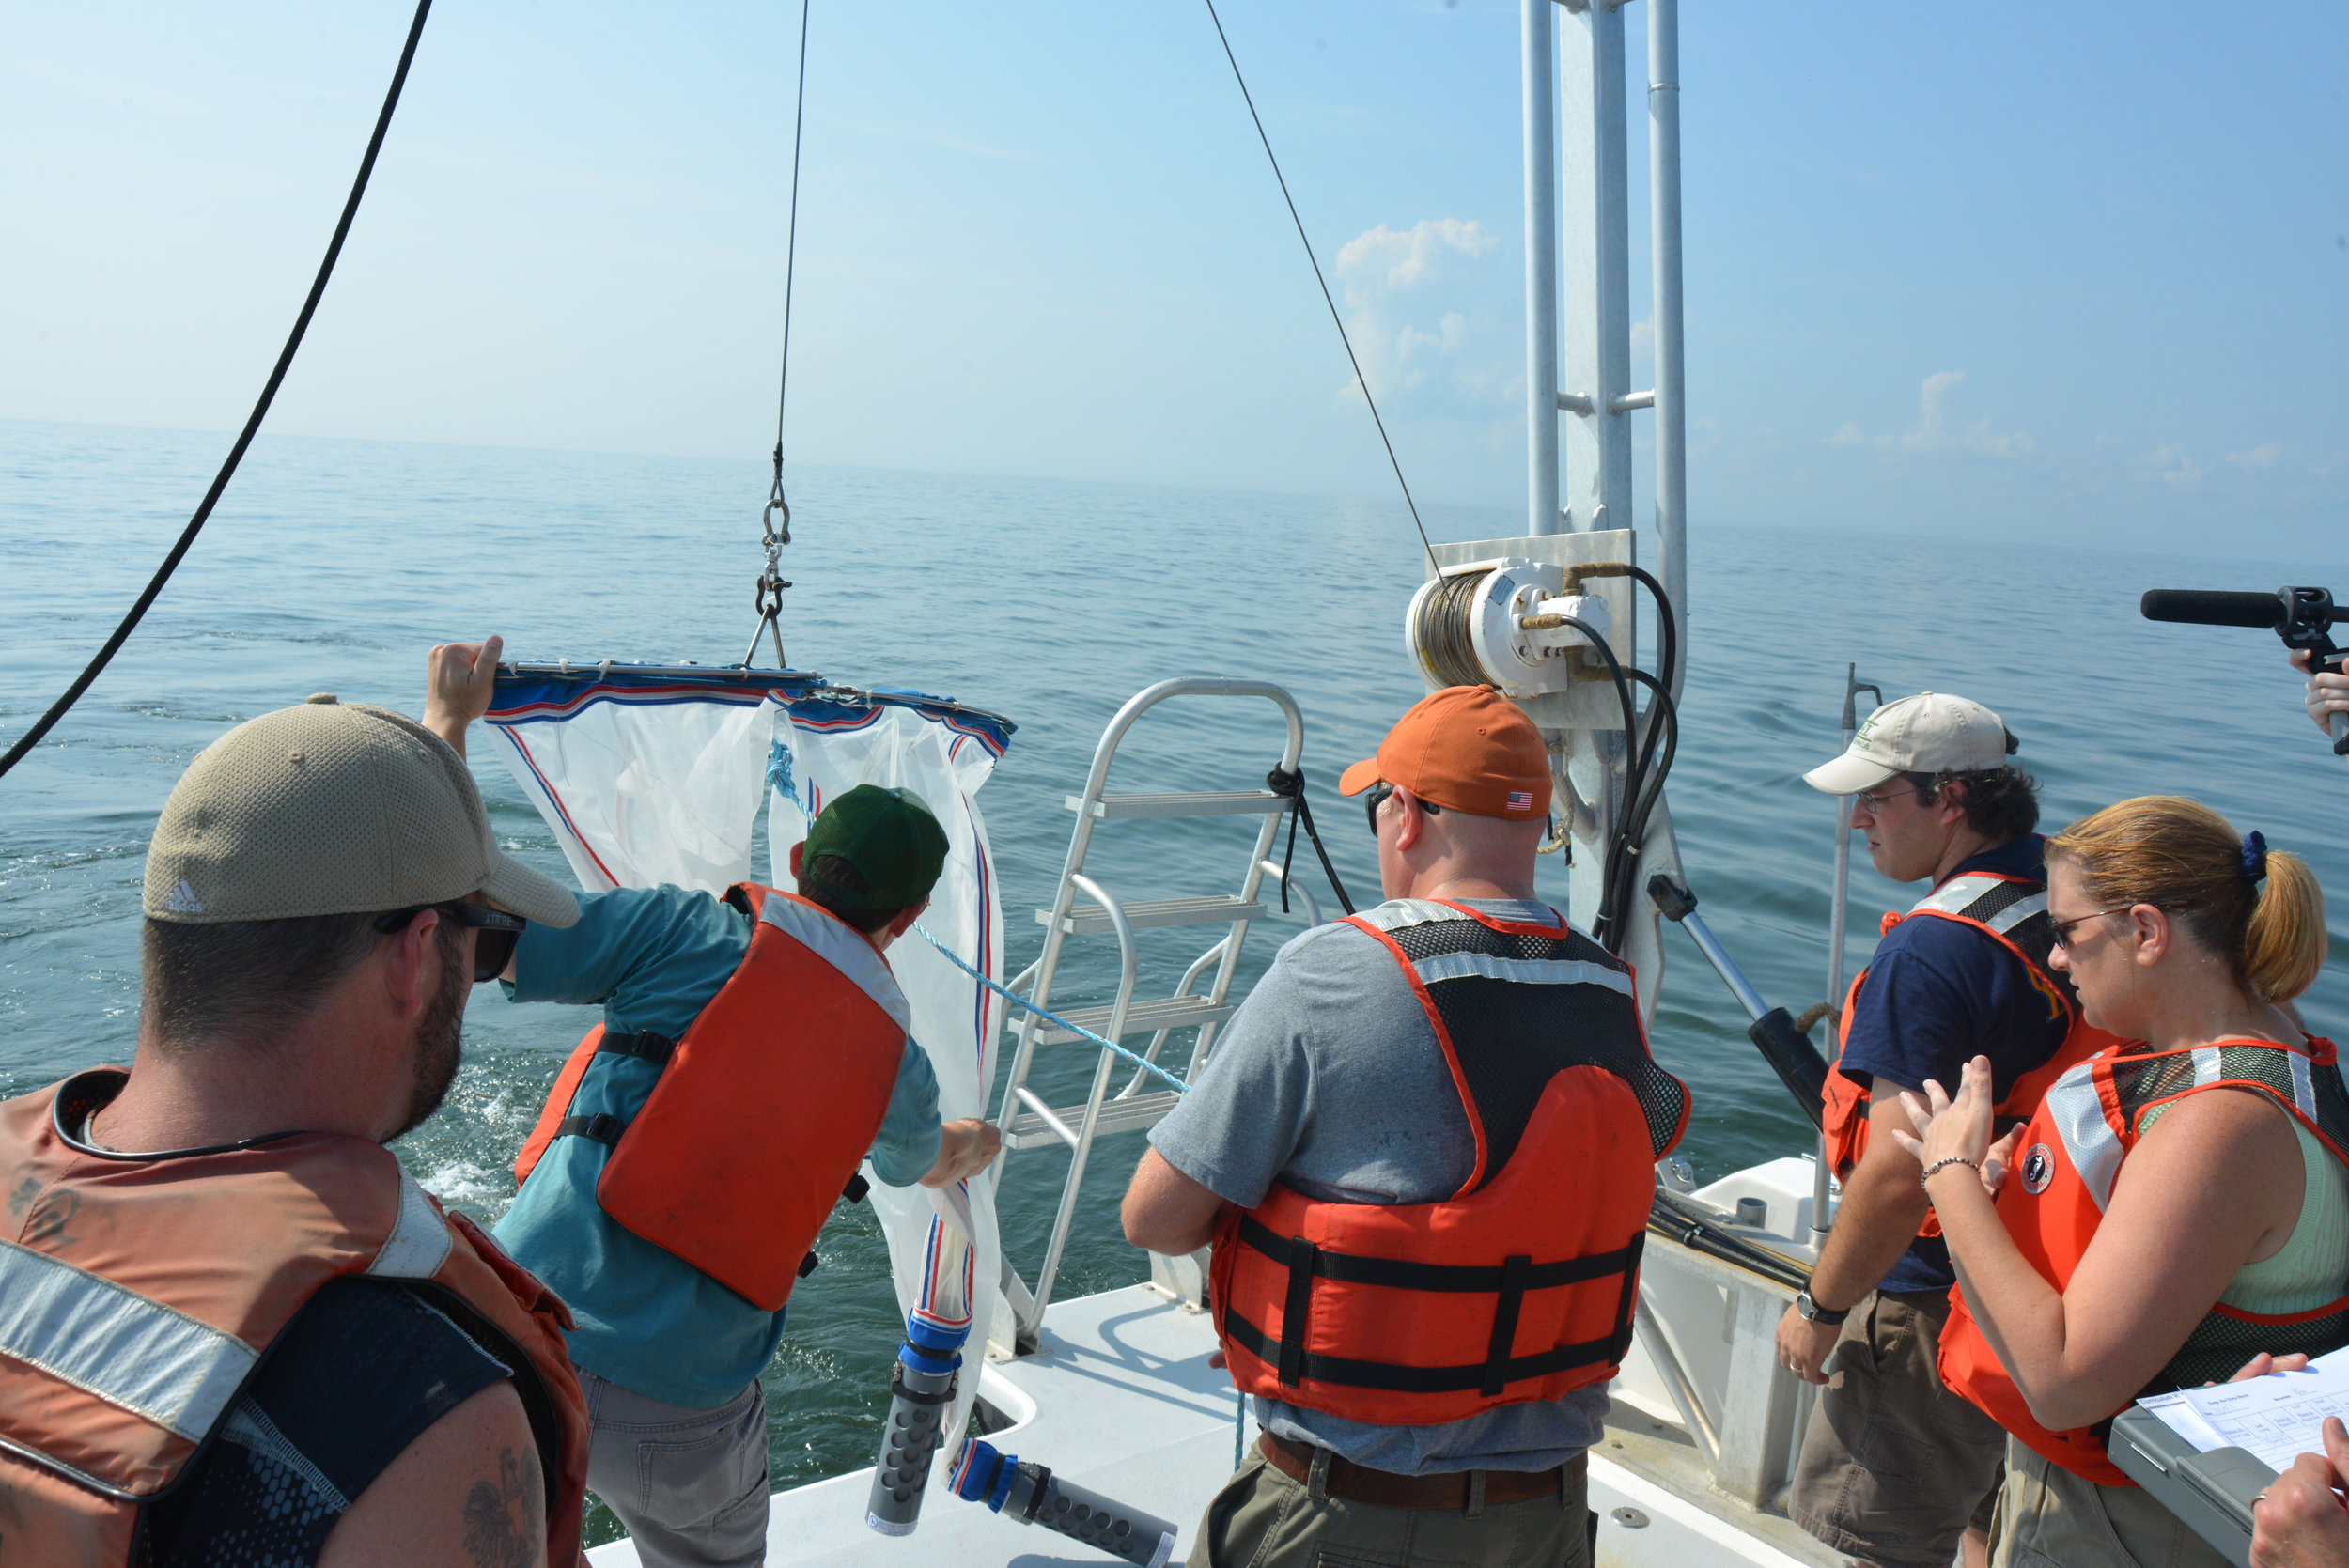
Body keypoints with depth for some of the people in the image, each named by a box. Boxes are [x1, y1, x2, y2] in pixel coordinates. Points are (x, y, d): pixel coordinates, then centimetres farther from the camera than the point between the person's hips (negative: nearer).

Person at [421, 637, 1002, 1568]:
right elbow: (932, 1162, 31)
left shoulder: (697, 934, -7)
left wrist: (447, 719, 2)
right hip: (685, 1417, 2)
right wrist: (982, 1142, 56)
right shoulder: (899, 1063, 7)